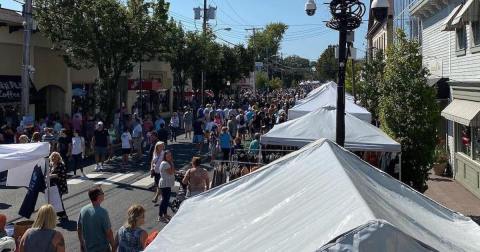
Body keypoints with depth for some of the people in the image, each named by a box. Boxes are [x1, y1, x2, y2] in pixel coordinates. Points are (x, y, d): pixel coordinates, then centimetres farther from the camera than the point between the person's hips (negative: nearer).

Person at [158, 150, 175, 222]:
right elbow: (171, 172, -24)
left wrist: (171, 163, 0)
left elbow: (173, 171, 7)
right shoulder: (165, 163, -19)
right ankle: (160, 216, -1)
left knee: (167, 199, 17)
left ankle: (165, 214, 28)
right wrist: (171, 163, -17)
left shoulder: (168, 163, 12)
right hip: (164, 184, -10)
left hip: (168, 184, 10)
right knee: (164, 199, -7)